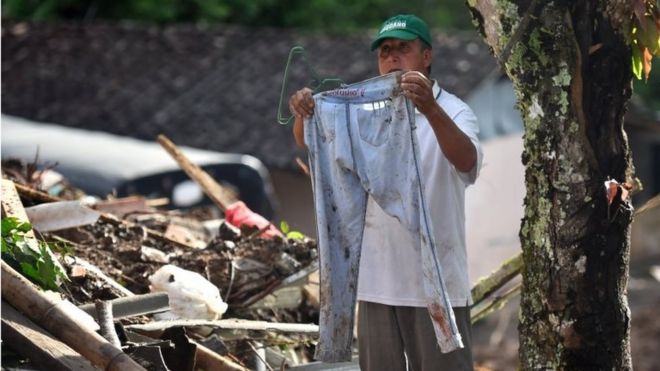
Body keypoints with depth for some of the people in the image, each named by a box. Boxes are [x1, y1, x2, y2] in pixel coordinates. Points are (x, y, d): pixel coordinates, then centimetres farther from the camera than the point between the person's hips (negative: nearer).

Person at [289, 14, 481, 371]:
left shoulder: (453, 111, -4)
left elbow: (467, 161, -25)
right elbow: (312, 142, -1)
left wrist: (430, 109, -44)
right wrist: (303, 113, -26)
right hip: (376, 280, 5)